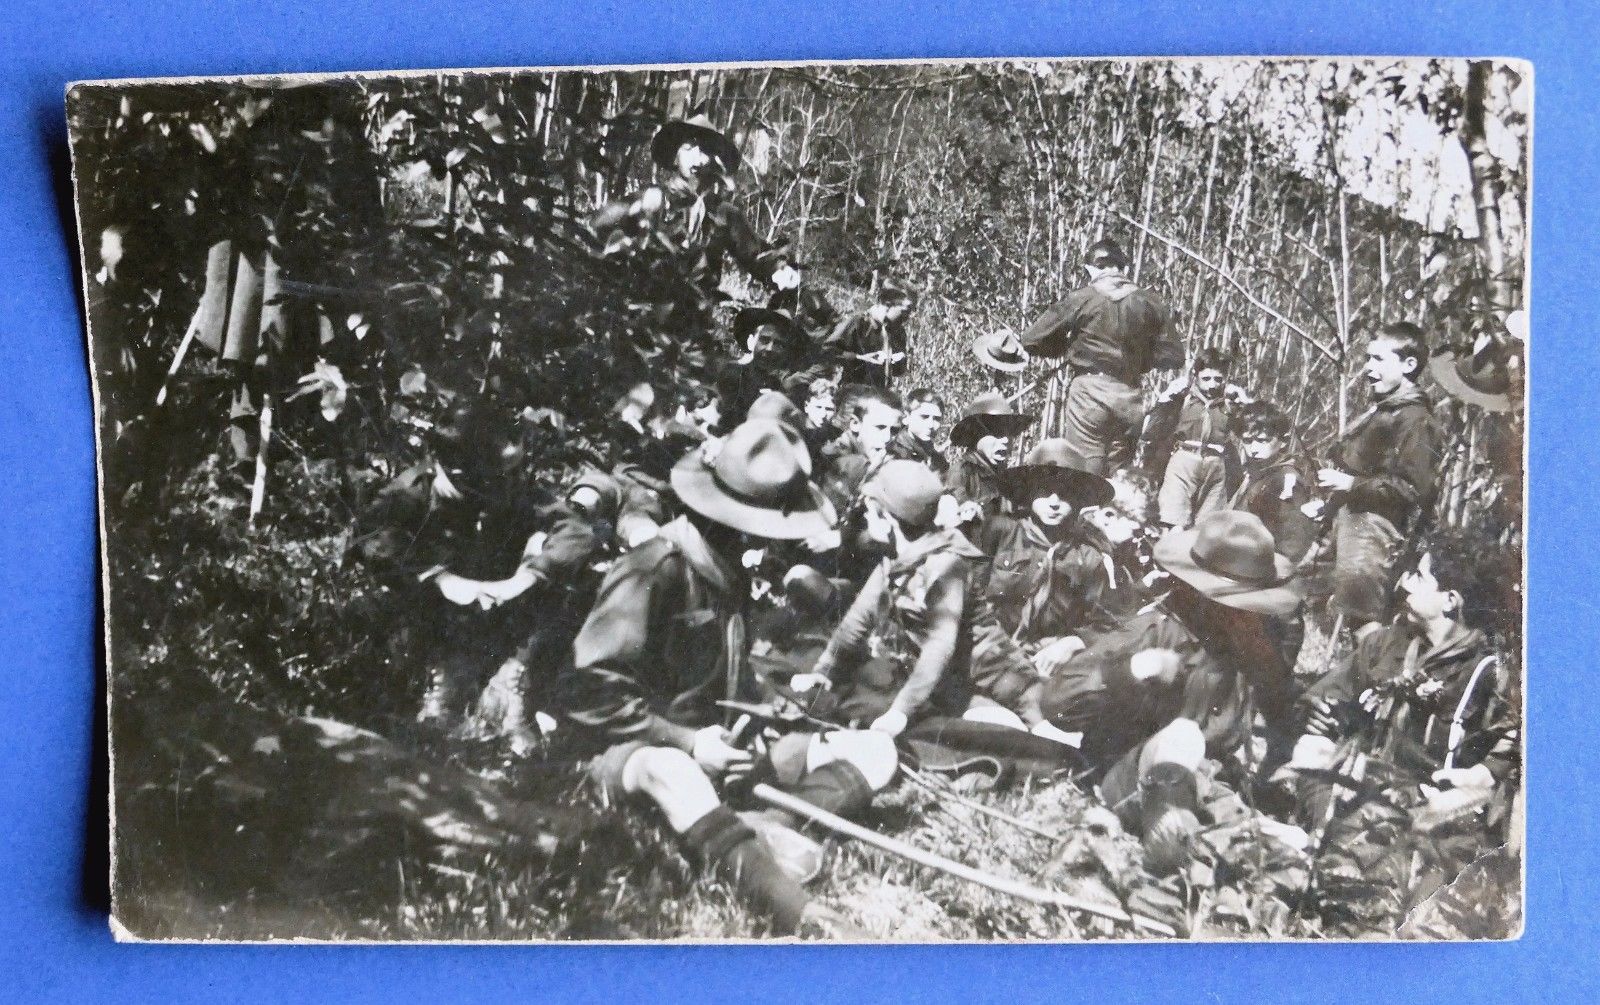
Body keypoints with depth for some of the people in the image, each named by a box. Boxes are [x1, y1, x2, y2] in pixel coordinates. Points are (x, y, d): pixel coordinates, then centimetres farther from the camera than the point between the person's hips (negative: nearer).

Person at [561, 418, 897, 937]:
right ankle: (789, 907, -58)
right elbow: (589, 696, -18)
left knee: (876, 752, -9)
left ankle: (760, 829, -35)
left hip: (717, 745, 7)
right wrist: (686, 741, -22)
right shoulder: (650, 573, -16)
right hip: (635, 751, -7)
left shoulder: (730, 569, 9)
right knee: (670, 771, -45)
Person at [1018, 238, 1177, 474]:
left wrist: (1067, 347, 15)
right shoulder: (1149, 304, 7)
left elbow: (1032, 340, -1)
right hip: (1129, 397, 4)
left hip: (1090, 390, -4)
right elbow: (1169, 356, 9)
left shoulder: (1081, 300, -2)